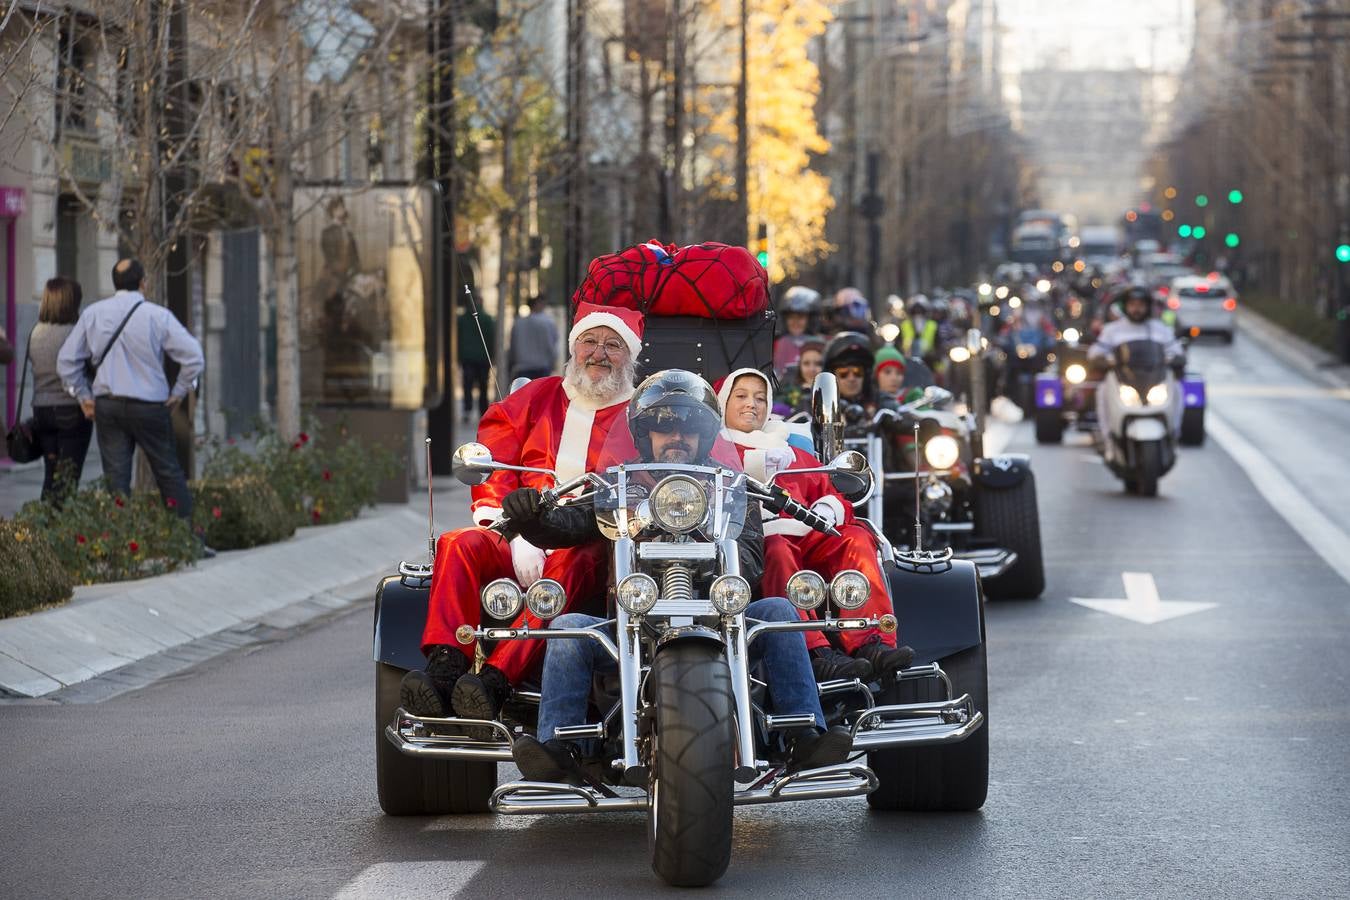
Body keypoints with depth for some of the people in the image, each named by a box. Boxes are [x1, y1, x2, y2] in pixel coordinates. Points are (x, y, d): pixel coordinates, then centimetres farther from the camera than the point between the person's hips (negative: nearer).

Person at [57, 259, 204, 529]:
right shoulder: (158, 316, -7)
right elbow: (193, 356, -11)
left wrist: (83, 396, 13)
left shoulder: (93, 314, 4)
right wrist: (178, 393, 1)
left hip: (106, 406, 3)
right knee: (169, 475, 6)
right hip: (150, 406, -3)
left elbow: (66, 360, 7)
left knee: (116, 479, 4)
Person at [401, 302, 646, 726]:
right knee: (459, 544, -27)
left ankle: (495, 681, -54)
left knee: (567, 565, -38)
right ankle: (444, 669, -43)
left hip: (590, 548, -3)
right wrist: (518, 534, -10)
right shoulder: (534, 398, 21)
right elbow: (492, 472, 9)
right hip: (520, 541, 3)